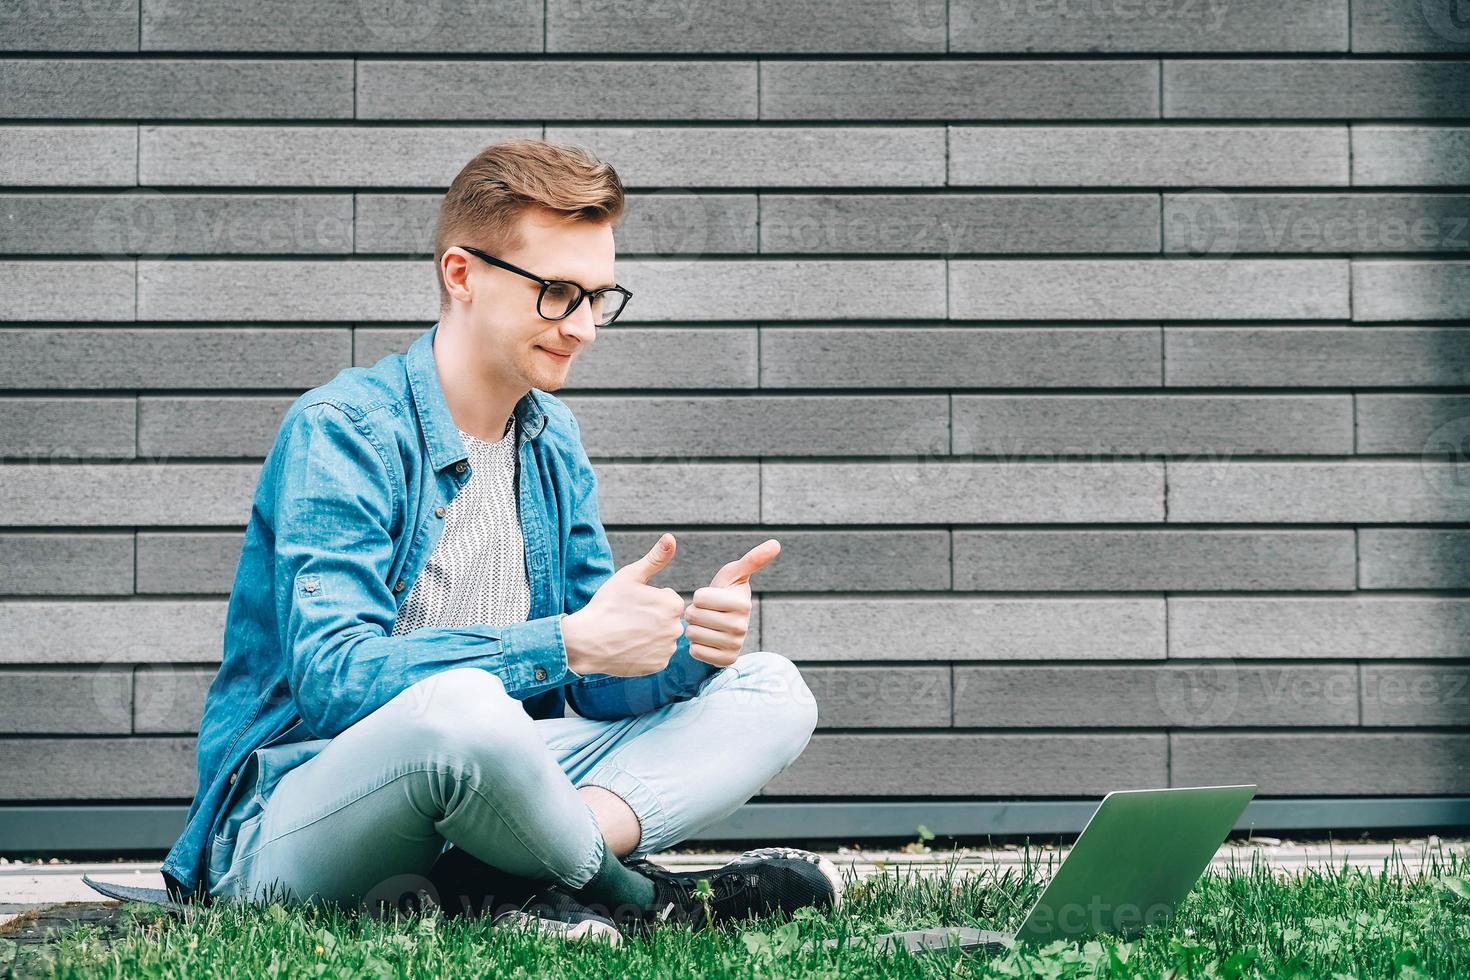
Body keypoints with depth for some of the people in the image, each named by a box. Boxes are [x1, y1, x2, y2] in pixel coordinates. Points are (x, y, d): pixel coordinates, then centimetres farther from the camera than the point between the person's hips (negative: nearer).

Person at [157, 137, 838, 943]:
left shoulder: (552, 443, 12)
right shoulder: (343, 431, -12)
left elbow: (596, 687, 10)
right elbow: (332, 676, -25)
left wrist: (685, 647, -13)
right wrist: (567, 644, -28)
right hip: (292, 810, -8)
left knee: (770, 691, -1)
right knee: (460, 705, -41)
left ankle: (489, 882, -24)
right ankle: (634, 896, -11)